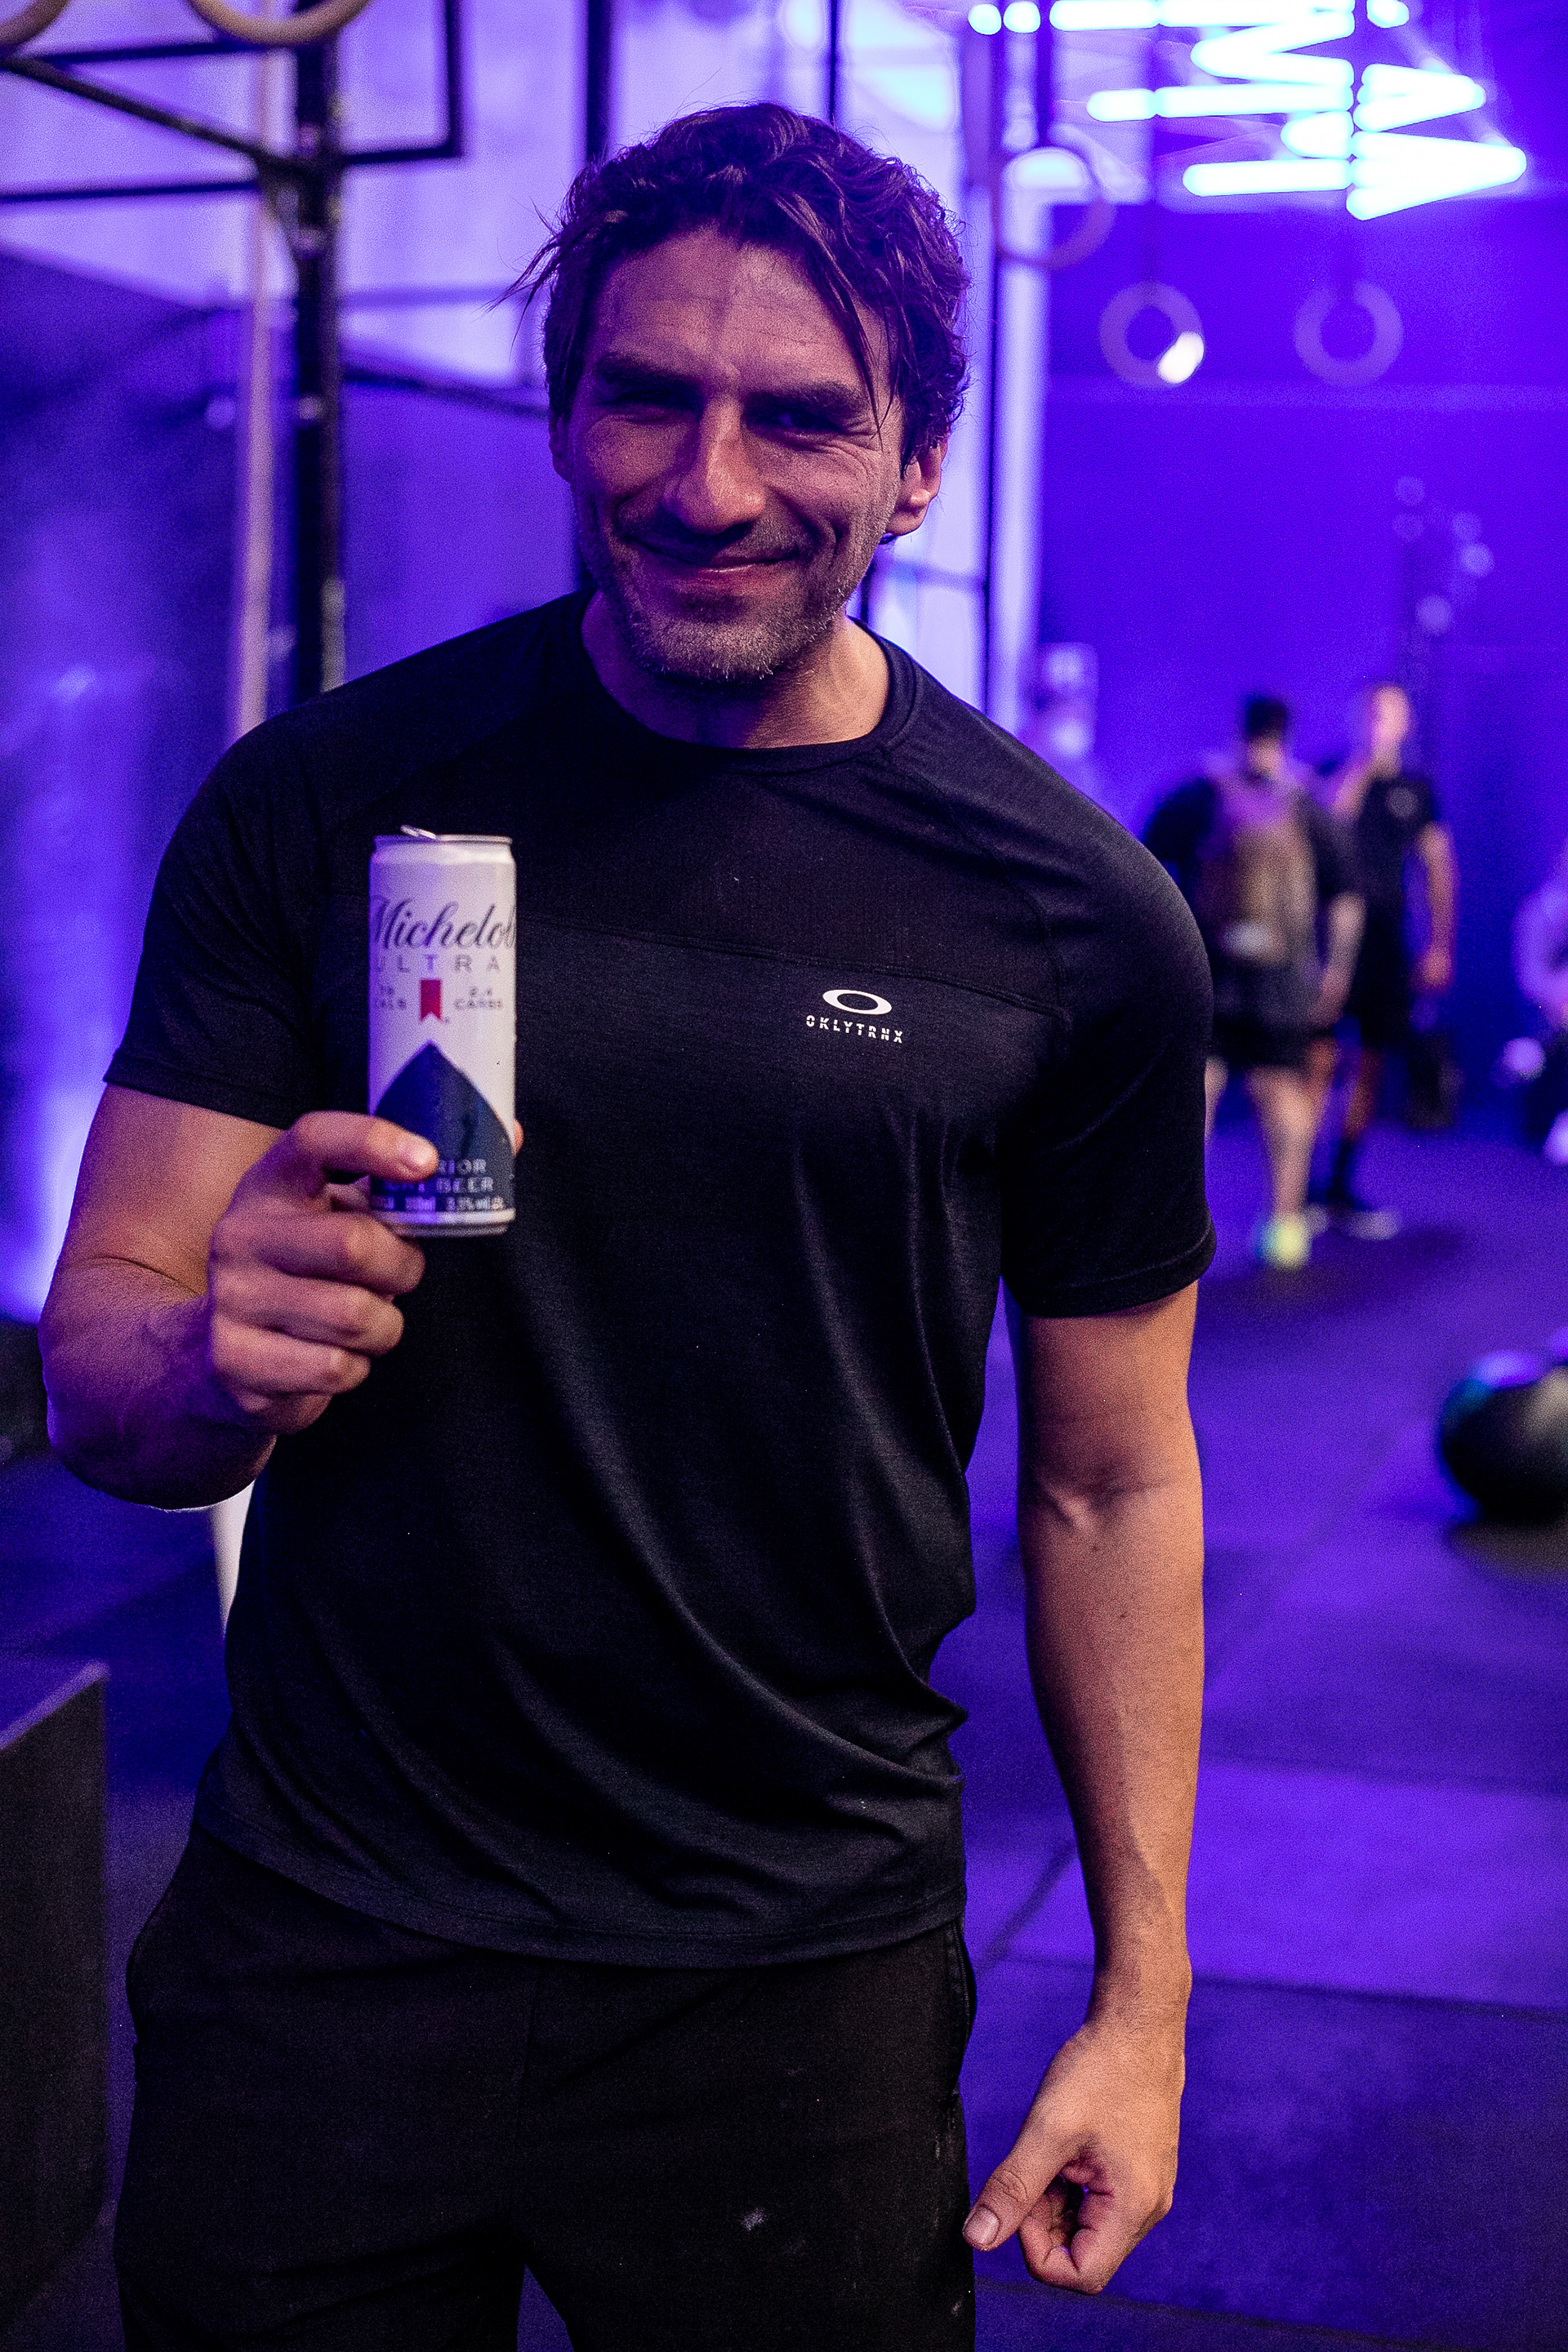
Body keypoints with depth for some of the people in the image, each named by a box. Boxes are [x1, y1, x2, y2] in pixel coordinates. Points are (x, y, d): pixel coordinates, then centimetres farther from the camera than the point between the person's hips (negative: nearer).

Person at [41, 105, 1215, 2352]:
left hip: (796, 1979, 0)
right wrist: (213, 1367, -26)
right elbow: (96, 1363, -2)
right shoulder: (319, 804, -5)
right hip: (320, 1942, 1)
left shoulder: (1079, 924, -6)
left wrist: (1144, 1995, 1)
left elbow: (1110, 1484, 2)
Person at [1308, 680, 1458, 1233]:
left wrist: (1439, 944, 9)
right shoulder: (1335, 774, 2)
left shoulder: (1416, 791, 12)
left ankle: (1341, 1189, 16)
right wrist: (1366, 760, -18)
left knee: (1371, 1064, 7)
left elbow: (1438, 868, 14)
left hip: (1385, 938, 4)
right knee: (1319, 1060, -10)